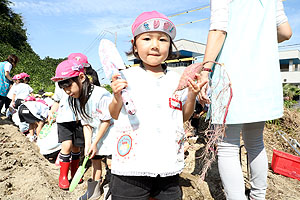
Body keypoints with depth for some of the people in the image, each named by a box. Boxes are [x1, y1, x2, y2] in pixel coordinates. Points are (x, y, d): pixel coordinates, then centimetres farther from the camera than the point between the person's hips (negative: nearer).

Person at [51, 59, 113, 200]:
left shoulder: (100, 95, -29)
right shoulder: (75, 99, -5)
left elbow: (106, 121, -21)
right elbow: (86, 123, 2)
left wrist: (95, 143, -14)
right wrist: (88, 144, -7)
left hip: (109, 131, -6)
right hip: (96, 132, 7)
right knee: (95, 159, 14)